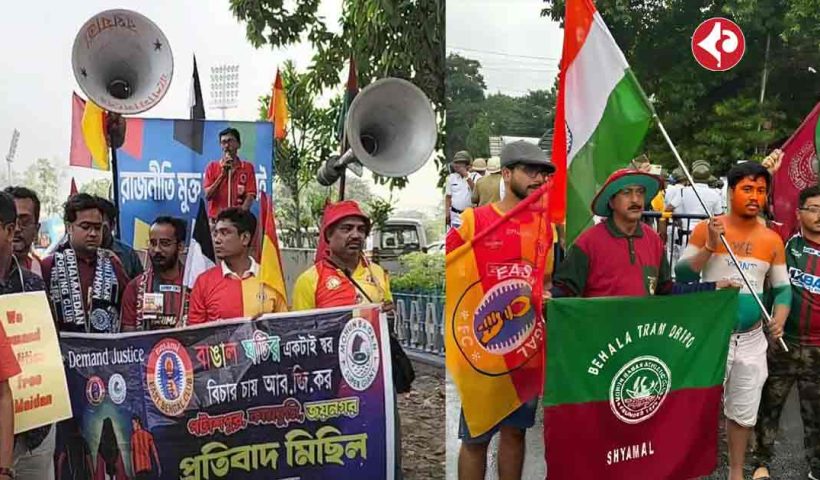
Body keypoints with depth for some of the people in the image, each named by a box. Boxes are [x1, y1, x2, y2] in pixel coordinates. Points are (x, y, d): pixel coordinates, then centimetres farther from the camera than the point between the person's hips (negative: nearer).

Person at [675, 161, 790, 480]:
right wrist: (709, 247, -23)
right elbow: (681, 275, -9)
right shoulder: (706, 229, -8)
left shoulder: (772, 240, 3)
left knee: (744, 413, 16)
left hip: (752, 339, 4)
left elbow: (782, 287, 9)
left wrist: (779, 318, -10)